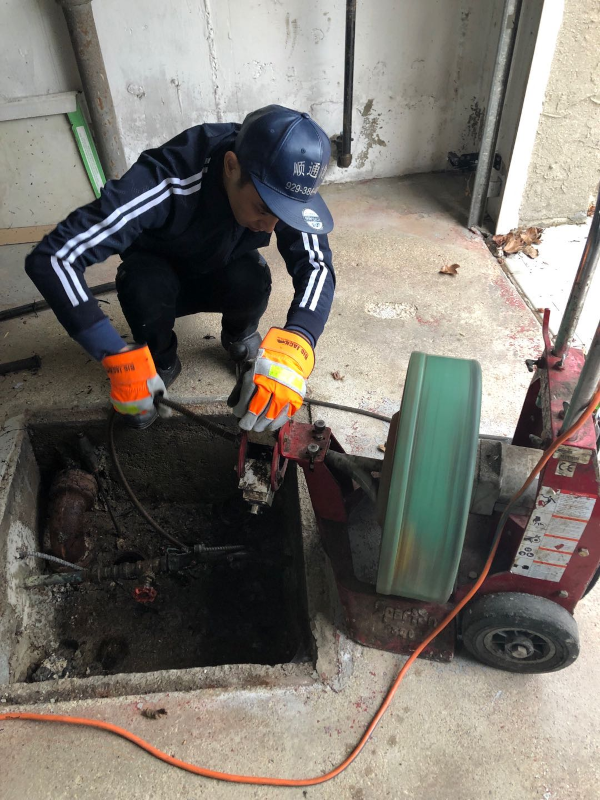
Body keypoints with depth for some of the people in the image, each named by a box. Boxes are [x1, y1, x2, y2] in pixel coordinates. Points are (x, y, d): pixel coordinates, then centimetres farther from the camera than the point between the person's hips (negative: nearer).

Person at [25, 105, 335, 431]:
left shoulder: (283, 185, -29)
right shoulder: (168, 183, -39)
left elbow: (317, 266, -30)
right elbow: (51, 258, -40)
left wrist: (294, 347, -50)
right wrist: (118, 357, -48)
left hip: (225, 278, 2)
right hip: (159, 277, -1)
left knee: (251, 279, -31)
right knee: (143, 286, -34)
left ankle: (240, 339, 3)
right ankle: (161, 362, -3)